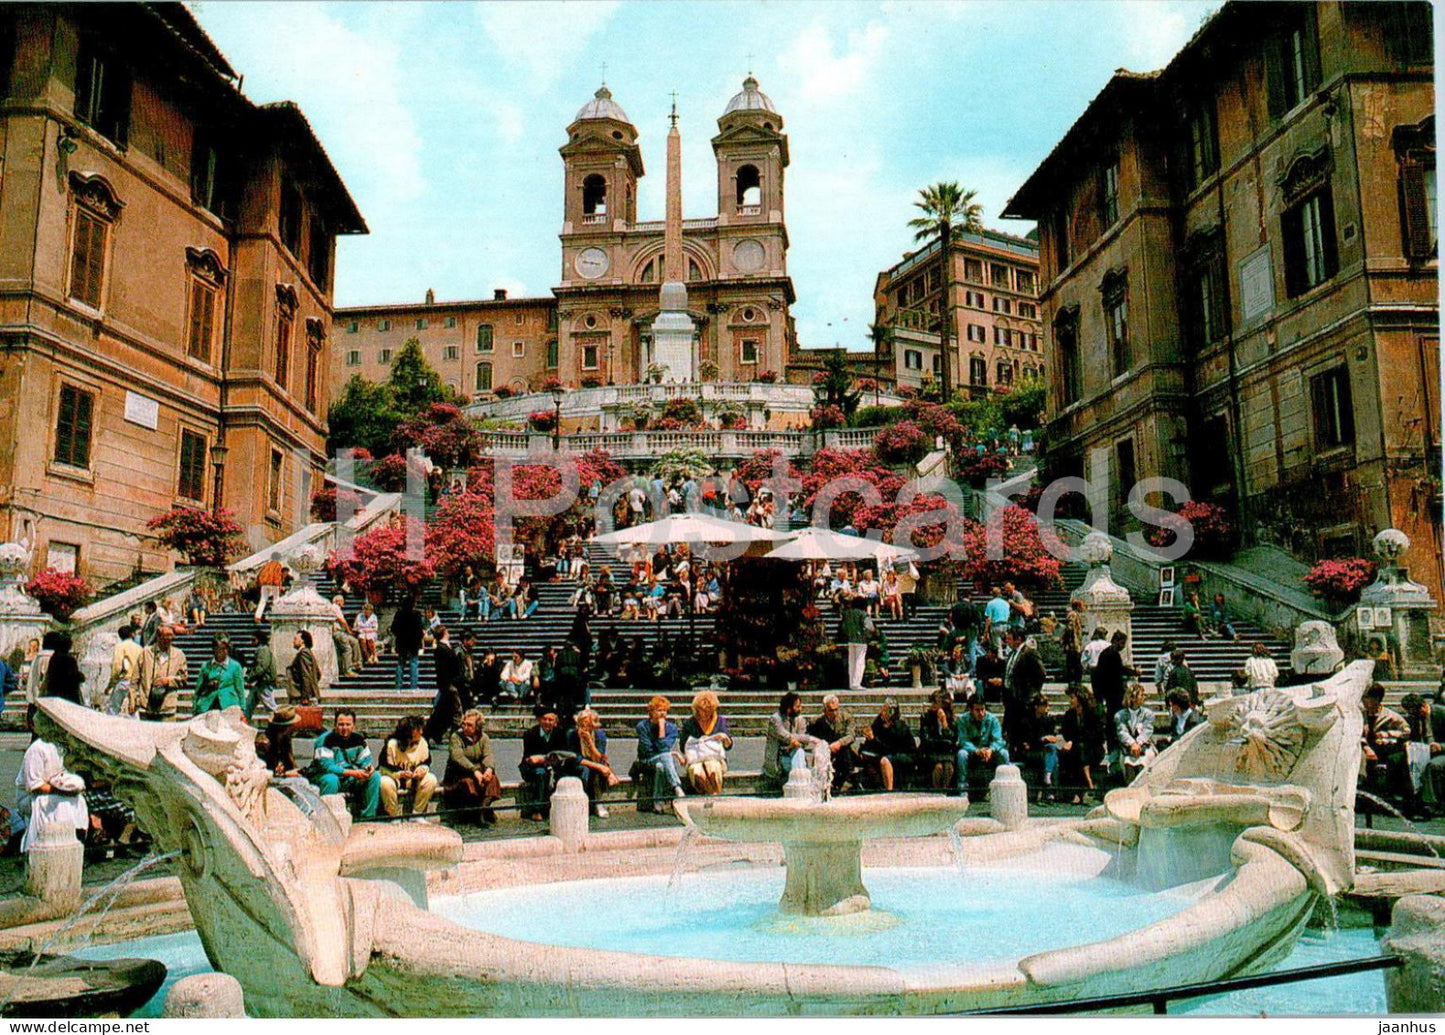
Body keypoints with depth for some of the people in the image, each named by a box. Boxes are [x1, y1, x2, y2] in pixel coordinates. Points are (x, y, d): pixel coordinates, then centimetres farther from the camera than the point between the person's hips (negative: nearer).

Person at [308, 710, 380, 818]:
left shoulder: (358, 739, 2)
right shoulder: (325, 740, -16)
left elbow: (365, 760, 7)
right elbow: (326, 766, -24)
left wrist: (369, 768, -20)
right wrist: (352, 773, -28)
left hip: (349, 780, 6)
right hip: (323, 777, -6)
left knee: (375, 776, -10)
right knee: (331, 779, -39)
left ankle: (369, 816, -9)